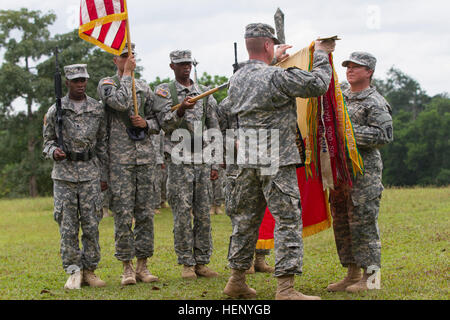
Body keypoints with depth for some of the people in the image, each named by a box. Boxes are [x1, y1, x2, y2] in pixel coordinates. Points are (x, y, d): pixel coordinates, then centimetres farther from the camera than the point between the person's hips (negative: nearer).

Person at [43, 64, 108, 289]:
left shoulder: (97, 109, 6)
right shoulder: (55, 110, 2)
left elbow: (102, 143, 10)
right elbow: (48, 140, 10)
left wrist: (104, 175, 7)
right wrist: (53, 151, -14)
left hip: (90, 173, 1)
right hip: (64, 174, -1)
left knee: (91, 224, 1)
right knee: (68, 226, -1)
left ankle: (89, 271, 10)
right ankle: (73, 272, 5)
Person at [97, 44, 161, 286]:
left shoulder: (144, 87, 15)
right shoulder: (107, 84, 2)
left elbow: (157, 122, 18)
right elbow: (120, 103, -19)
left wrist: (146, 124, -4)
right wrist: (127, 74, -10)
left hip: (146, 154, 4)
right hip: (120, 157, -4)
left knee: (145, 212, 5)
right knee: (123, 213, -5)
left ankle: (143, 265, 11)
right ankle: (127, 267, 2)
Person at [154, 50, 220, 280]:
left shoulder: (204, 93, 13)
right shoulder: (164, 91, 3)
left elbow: (214, 129, 13)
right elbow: (166, 124, -9)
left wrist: (215, 163, 7)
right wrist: (181, 109, -29)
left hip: (202, 160, 4)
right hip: (179, 161, -3)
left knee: (203, 213, 3)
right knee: (182, 214, -4)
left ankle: (202, 262, 9)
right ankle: (186, 264, 2)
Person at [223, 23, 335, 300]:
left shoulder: (237, 80, 10)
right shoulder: (278, 77, -13)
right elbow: (317, 85, -9)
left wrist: (275, 62, 38)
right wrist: (321, 55, 6)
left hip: (248, 161, 7)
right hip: (277, 162, -7)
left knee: (245, 220, 14)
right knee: (288, 221, -4)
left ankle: (237, 280, 20)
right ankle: (286, 288, -9)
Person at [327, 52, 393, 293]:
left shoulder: (375, 103, -6)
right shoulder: (340, 97, 18)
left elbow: (384, 135, -16)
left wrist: (350, 131, -18)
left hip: (364, 171, -8)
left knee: (363, 222, -8)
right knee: (342, 223, 9)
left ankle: (371, 276, -2)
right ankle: (353, 274, 18)